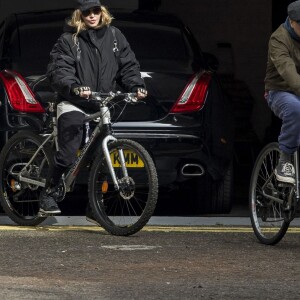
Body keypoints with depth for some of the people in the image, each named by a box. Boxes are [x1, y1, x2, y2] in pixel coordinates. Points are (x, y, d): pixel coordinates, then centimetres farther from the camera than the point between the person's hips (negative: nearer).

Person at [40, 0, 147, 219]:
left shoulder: (114, 36, 9)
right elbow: (58, 70, -13)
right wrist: (74, 87, -32)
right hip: (73, 105, -4)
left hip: (101, 106, 4)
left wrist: (136, 86, -11)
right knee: (68, 153, -20)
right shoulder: (69, 40, -3)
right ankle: (49, 196, -5)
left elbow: (128, 65, 8)